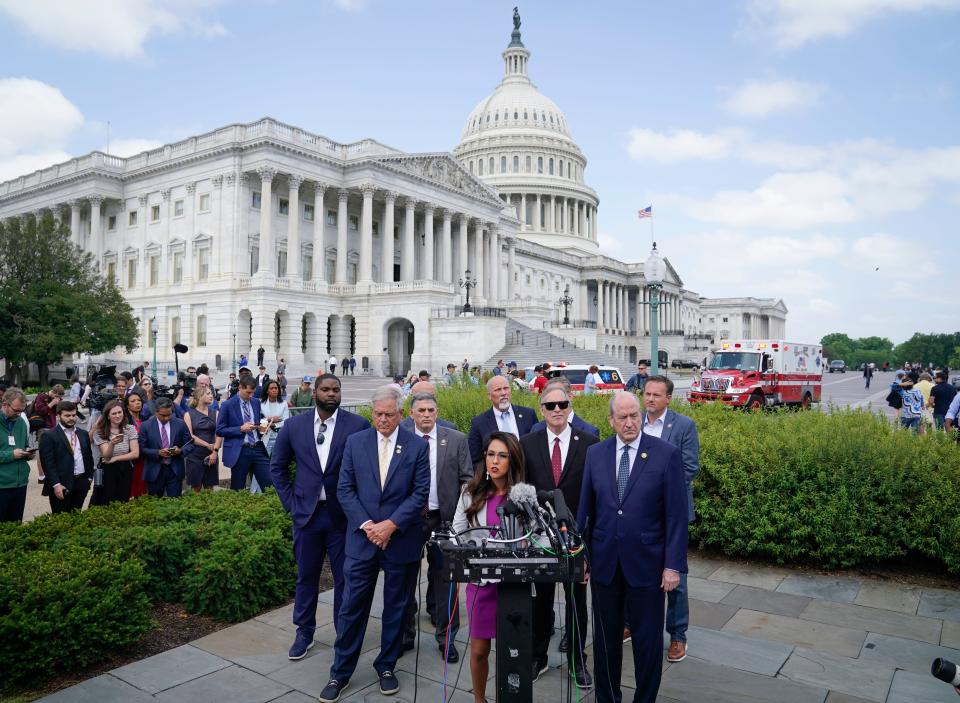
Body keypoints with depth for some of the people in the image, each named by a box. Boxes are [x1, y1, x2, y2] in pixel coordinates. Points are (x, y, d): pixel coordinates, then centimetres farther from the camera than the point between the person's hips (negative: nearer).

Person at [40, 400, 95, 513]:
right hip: (61, 485, -5)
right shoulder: (49, 436, -6)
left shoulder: (83, 434, 12)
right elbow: (48, 463, -11)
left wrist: (89, 477, 11)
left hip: (81, 483, 5)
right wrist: (56, 484, -17)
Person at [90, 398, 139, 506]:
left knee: (122, 504, 7)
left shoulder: (130, 429, -2)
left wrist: (115, 458, -12)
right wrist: (112, 443, -34)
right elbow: (107, 456, -15)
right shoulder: (100, 432, -5)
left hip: (125, 471, 1)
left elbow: (135, 454, -6)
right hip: (107, 472, -1)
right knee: (105, 505, 2)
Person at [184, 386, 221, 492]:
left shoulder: (215, 413, 7)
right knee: (196, 487, 1)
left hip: (211, 455, 2)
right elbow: (189, 436, -6)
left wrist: (215, 451, -13)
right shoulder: (189, 414, 2)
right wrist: (208, 445, -12)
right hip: (195, 455, -2)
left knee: (210, 487, 4)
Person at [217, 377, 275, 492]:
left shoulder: (256, 402, 10)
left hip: (258, 448, 4)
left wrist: (262, 425, -2)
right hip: (239, 452, -4)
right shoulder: (227, 405, -6)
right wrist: (241, 429, -16)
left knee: (270, 485, -1)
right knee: (238, 489, 7)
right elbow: (220, 430, -6)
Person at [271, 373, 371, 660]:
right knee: (306, 576, 15)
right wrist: (290, 501, 4)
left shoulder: (358, 425, -8)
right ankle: (304, 633, 33)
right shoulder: (294, 425, 1)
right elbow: (277, 467, 11)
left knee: (345, 578, 8)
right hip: (306, 513, 2)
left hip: (343, 514, -2)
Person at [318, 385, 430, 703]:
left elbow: (420, 494, -7)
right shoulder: (355, 441, 0)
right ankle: (340, 672, 22)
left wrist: (390, 525, -15)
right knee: (352, 606, 6)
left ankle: (387, 667, 30)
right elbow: (345, 489, -1)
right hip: (362, 537, 1)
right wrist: (366, 525, -11)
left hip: (401, 539, 0)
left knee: (395, 608, 12)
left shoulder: (417, 446, -4)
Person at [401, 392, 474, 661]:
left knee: (443, 577, 8)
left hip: (443, 518, 0)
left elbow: (467, 479, 0)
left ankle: (446, 638, 22)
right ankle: (405, 634, 30)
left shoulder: (456, 439, -1)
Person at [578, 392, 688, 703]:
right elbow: (586, 509, 6)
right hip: (604, 561, 3)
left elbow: (676, 514, -7)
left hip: (646, 562, -3)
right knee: (605, 638, 16)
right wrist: (581, 554, 7)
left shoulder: (667, 454, -8)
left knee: (648, 639, 9)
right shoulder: (595, 453, 1)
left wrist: (673, 564, -10)